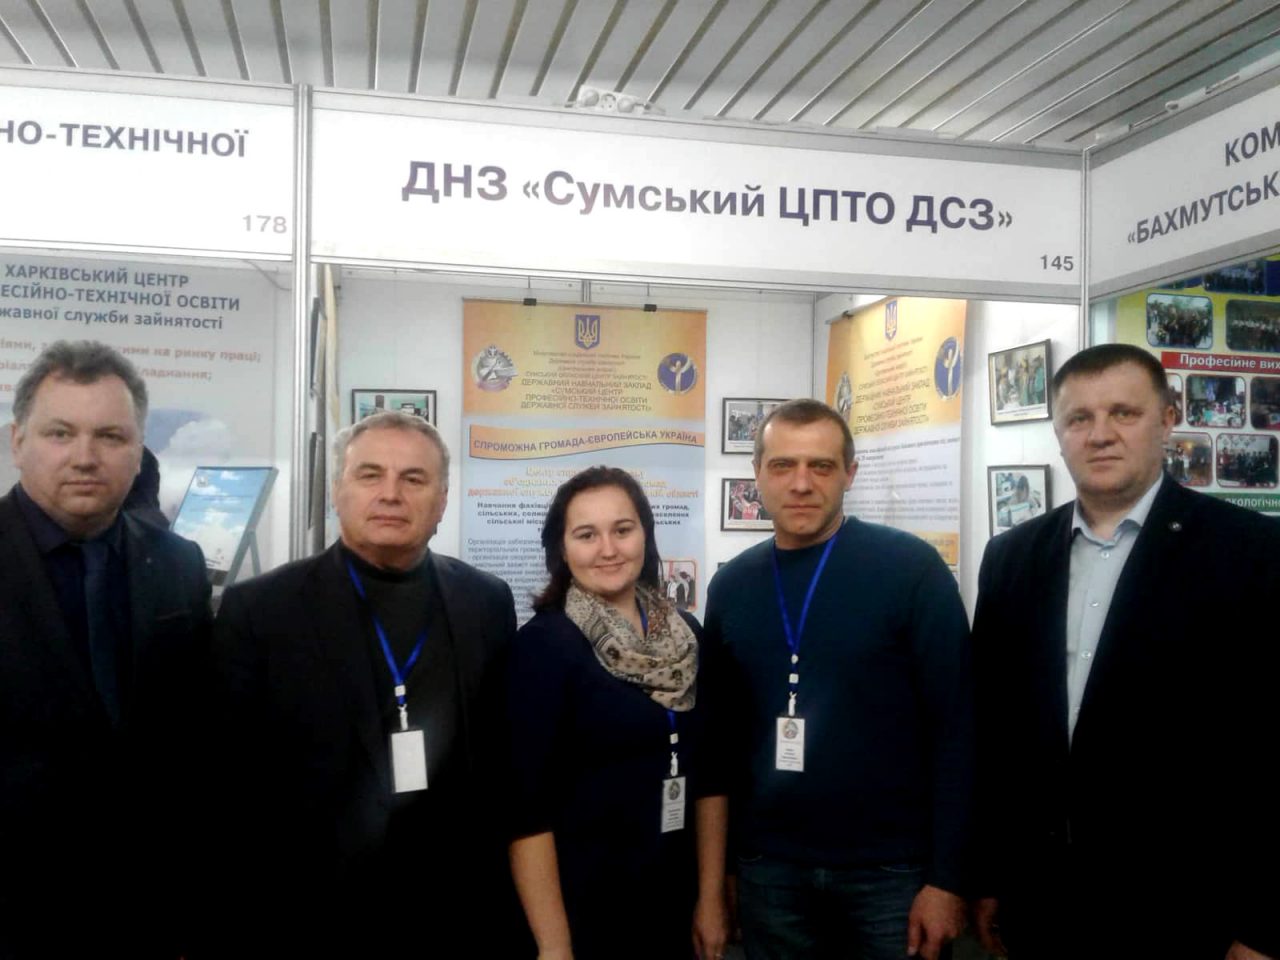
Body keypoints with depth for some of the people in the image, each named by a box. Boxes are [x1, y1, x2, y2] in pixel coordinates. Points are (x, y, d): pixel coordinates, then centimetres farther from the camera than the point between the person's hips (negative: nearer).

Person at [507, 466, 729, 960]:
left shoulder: (685, 634, 1)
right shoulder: (543, 643, -13)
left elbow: (707, 775, 7)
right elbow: (528, 804, -16)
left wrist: (712, 897, 5)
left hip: (673, 905, 5)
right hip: (580, 909, -5)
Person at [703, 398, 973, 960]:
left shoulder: (910, 569, -10)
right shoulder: (731, 587, 2)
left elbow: (954, 729, -9)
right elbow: (723, 734, 8)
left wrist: (946, 877, -10)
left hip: (890, 870, -3)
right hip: (768, 872, 3)